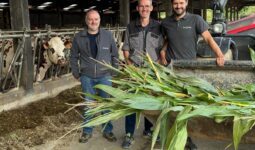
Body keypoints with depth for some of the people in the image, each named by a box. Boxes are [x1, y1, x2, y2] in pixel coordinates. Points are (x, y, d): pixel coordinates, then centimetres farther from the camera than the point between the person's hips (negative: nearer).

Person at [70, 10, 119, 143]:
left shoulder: (108, 35, -2)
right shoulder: (78, 37, -2)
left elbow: (115, 55, 6)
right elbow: (73, 57, 7)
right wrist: (76, 74, 4)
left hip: (105, 76, 0)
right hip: (87, 77, 0)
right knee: (88, 105, 9)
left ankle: (107, 130, 23)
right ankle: (87, 131, 25)